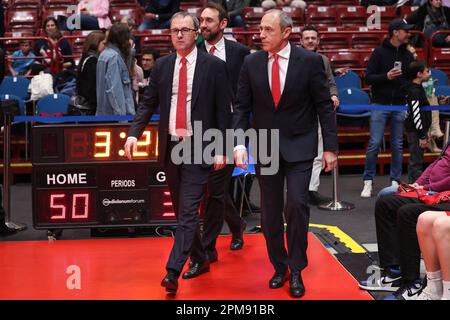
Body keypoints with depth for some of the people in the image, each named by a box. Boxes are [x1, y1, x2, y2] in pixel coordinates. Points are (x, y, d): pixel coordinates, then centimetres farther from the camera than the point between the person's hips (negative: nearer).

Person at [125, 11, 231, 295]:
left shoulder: (214, 66, -4)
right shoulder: (162, 66, 7)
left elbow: (224, 110, -4)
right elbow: (148, 103, 7)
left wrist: (221, 149, -8)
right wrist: (134, 133, -9)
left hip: (198, 147, -5)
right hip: (170, 146, 5)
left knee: (188, 212, -10)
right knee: (182, 211, 16)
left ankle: (173, 272, -12)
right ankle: (199, 258, 34)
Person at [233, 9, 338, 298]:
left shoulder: (310, 61, -8)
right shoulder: (251, 63, -1)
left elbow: (324, 106, -4)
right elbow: (242, 107, 2)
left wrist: (330, 147, -6)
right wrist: (239, 142, -11)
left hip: (299, 145, -3)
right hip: (265, 146, 3)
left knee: (296, 204, -13)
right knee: (270, 211, 8)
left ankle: (296, 270, 4)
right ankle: (279, 266, 26)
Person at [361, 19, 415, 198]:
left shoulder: (408, 55, 10)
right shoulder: (379, 52, -2)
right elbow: (368, 78, -5)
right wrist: (386, 76, -19)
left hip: (400, 106, 4)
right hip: (380, 104, -4)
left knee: (397, 145, 6)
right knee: (374, 144, -4)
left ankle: (395, 181, 15)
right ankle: (368, 181, 6)